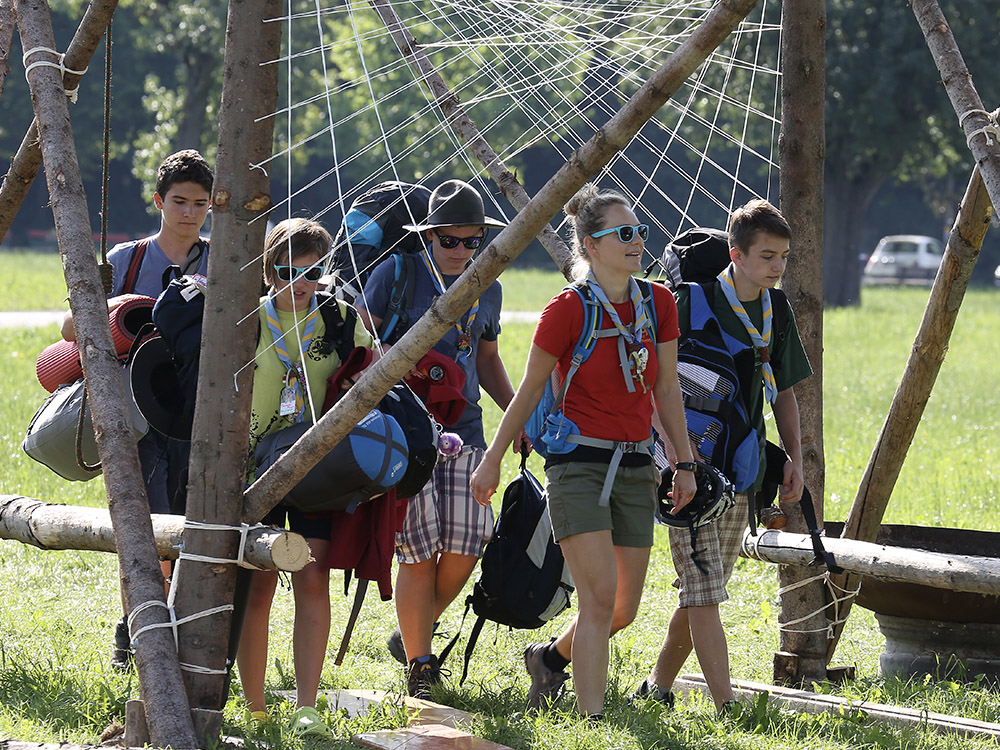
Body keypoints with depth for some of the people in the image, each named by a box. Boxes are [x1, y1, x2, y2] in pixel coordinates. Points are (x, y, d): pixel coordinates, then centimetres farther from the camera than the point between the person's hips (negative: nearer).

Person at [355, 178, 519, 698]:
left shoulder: (487, 289, 14)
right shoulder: (397, 273, -2)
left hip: (463, 427, 4)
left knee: (466, 543, -9)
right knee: (420, 548, -9)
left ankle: (415, 630, 18)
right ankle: (419, 667, 1)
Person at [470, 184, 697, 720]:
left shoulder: (657, 303, 4)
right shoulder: (567, 310, -11)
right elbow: (529, 391, -1)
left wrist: (684, 464, 13)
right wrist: (491, 461, 3)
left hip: (635, 469, 6)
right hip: (578, 464, -6)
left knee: (624, 610, 8)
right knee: (600, 597, -16)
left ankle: (551, 658, 36)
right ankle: (593, 722, -12)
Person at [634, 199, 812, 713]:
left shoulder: (776, 312, 8)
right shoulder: (692, 303, -13)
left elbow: (783, 390, 18)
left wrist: (794, 457, 7)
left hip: (740, 472, 7)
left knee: (702, 592, 12)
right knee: (704, 593, -10)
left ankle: (658, 686, 26)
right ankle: (726, 707, -14)